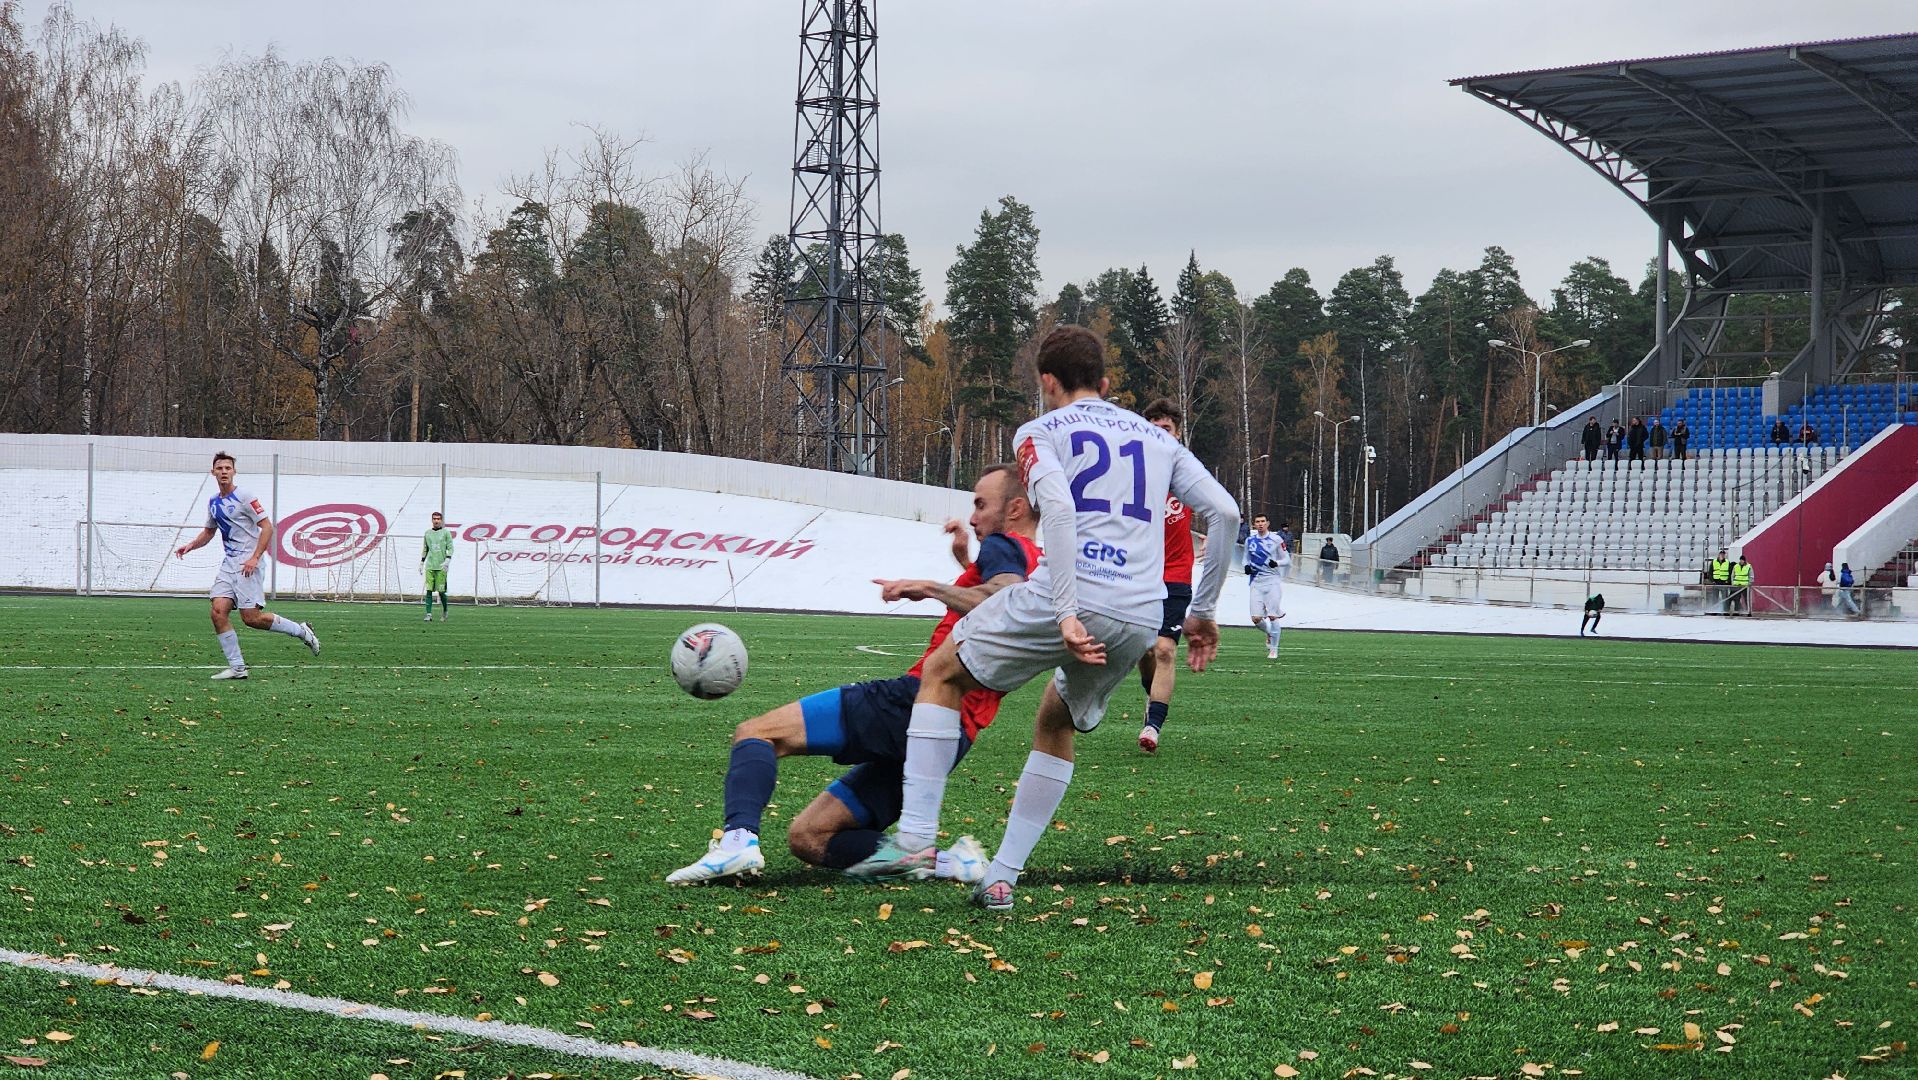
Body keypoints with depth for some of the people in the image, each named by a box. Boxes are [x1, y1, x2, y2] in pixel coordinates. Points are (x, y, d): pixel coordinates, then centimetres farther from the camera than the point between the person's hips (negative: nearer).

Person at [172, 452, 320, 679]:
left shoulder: (244, 496, -9)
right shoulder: (213, 502, 14)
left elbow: (267, 526, -11)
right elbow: (209, 531, 29)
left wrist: (255, 557, -19)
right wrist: (191, 545, 10)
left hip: (248, 564, -7)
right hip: (229, 564, 7)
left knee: (251, 618, -11)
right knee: (218, 611, -8)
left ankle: (300, 631, 9)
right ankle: (237, 667, -4)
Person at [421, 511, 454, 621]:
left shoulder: (446, 533, 2)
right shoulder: (427, 533, 13)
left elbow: (450, 548, -2)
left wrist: (447, 561, -15)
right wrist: (421, 563, 15)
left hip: (441, 567, -3)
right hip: (430, 566, 3)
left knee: (441, 591, -1)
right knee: (429, 590, -5)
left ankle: (444, 612, 21)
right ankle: (429, 614, -7)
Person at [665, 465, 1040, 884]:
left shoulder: (1004, 546, -2)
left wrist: (933, 588, -30)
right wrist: (966, 561, 39)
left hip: (918, 698, -9)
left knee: (756, 732, -8)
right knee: (807, 838, 11)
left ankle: (739, 838, -32)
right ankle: (944, 860, -3)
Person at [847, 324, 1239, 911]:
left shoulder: (1041, 432, 9)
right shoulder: (1157, 439, 24)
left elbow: (1058, 506, -12)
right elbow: (1225, 513, 13)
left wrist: (1066, 614, -18)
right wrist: (1202, 611, 20)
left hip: (1066, 597, -5)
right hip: (1141, 619, 5)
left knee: (941, 672, 17)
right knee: (1056, 727, 28)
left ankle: (915, 840, 5)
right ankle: (1002, 879, 19)